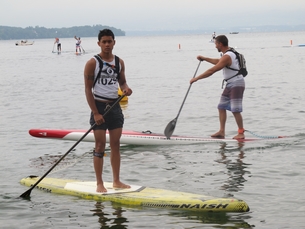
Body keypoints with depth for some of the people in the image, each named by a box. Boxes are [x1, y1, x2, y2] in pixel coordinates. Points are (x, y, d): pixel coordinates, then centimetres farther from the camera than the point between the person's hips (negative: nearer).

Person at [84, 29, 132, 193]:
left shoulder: (119, 62, 7)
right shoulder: (92, 63, -8)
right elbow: (88, 89, -10)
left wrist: (126, 88, -8)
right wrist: (95, 113, -15)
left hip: (115, 106, 5)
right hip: (99, 106, -5)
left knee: (115, 145, 8)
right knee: (100, 145, -4)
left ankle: (116, 181, 15)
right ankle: (99, 183, 2)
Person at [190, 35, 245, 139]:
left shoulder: (227, 57, -21)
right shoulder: (229, 52, 11)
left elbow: (212, 71, -24)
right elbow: (218, 62, 32)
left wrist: (196, 78, -19)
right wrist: (204, 58, 33)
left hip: (237, 84, -11)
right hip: (230, 85, 11)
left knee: (235, 110, -10)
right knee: (221, 107, 9)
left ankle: (241, 133, -5)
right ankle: (222, 131, 10)